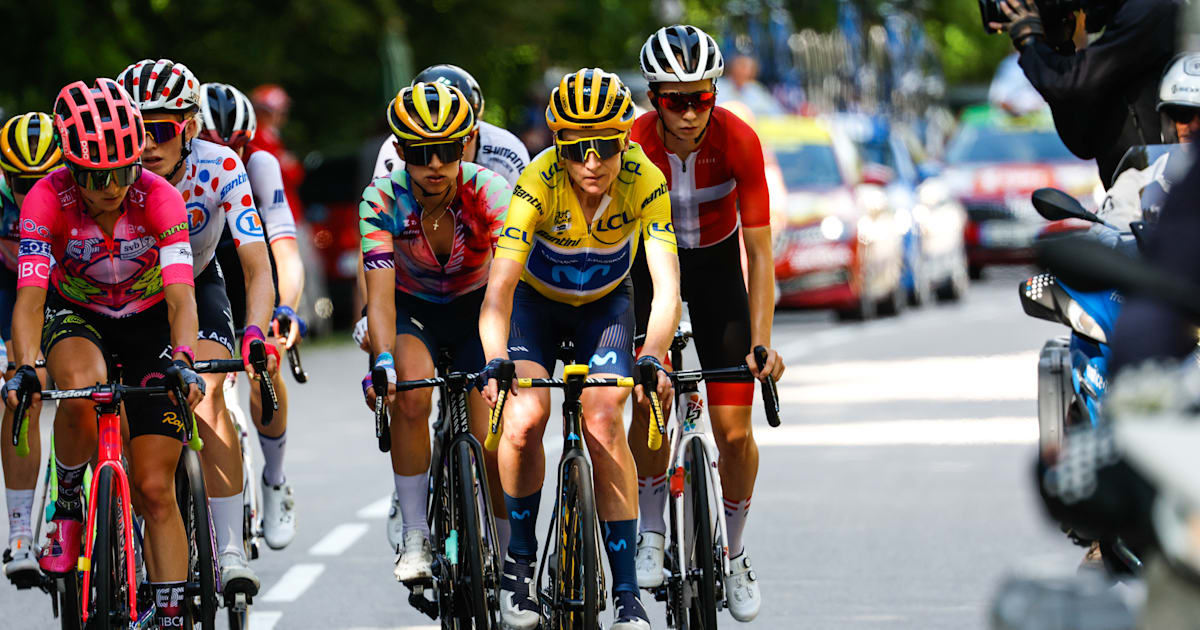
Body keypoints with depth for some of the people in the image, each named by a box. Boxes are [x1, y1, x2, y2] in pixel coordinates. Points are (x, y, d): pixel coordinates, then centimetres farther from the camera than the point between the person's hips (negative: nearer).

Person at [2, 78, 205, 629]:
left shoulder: (159, 197, -26)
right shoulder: (47, 201, -26)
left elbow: (180, 299, -32)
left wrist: (182, 359, -51)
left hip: (147, 323, 0)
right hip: (76, 319, 0)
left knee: (154, 489, -7)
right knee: (81, 389, -38)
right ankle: (68, 505, -13)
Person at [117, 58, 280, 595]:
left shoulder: (219, 168, -28)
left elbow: (258, 268, -33)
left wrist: (255, 332, -52)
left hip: (196, 285, -1)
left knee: (207, 393, -25)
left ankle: (231, 551, -26)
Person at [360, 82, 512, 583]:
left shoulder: (490, 193, -27)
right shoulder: (383, 199, -24)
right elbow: (381, 289, -33)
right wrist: (384, 360, -50)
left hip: (473, 308, 0)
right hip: (411, 308, 0)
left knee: (493, 438, -14)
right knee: (411, 388, -31)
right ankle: (413, 533, -19)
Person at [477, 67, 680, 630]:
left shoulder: (645, 182, -29)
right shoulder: (538, 183, -33)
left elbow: (666, 287, -36)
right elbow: (500, 285, -41)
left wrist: (652, 359, -54)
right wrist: (496, 364, -57)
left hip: (604, 304, 1)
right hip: (537, 302, -1)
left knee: (603, 419, -22)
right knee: (524, 420, -25)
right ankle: (519, 560, -2)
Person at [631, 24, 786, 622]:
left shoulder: (738, 141, -27)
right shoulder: (632, 146, -28)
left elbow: (760, 252, -23)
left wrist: (762, 343, -30)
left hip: (716, 263, 1)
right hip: (650, 259, -1)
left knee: (734, 431, -6)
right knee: (649, 399, -23)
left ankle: (733, 555, 17)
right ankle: (650, 536, -2)